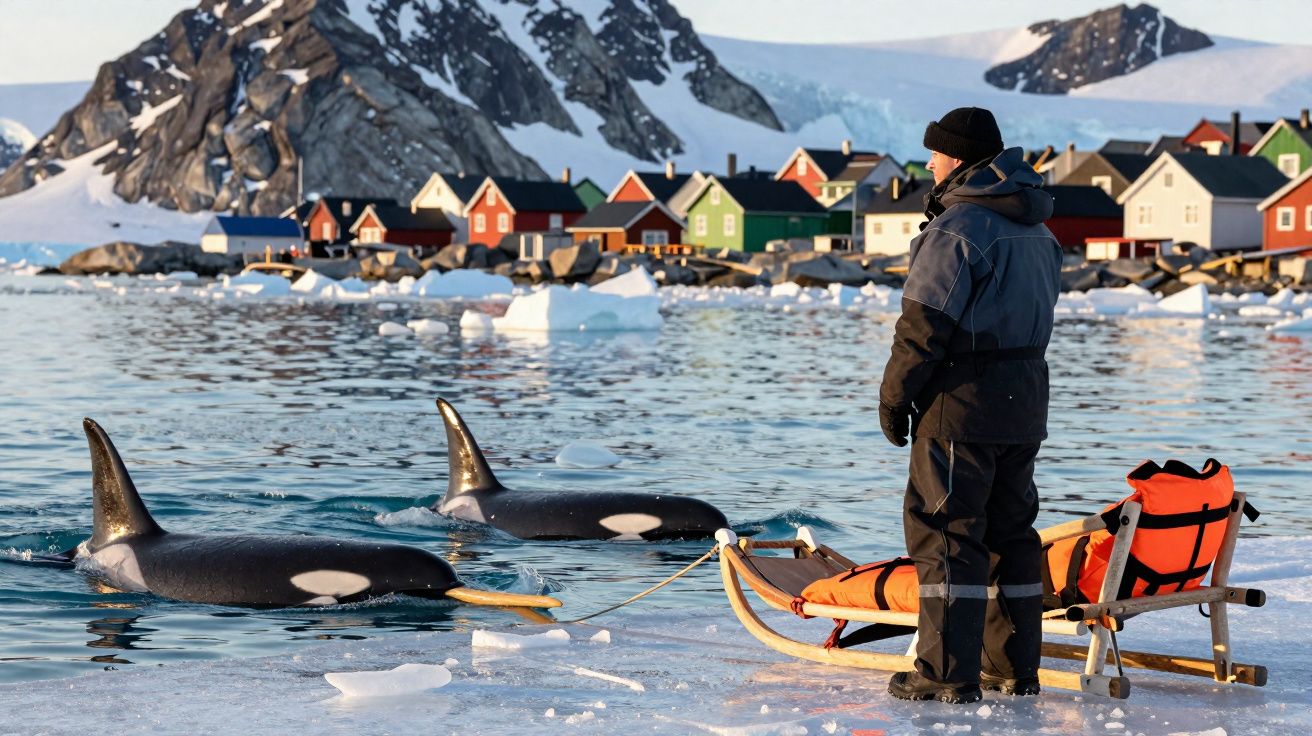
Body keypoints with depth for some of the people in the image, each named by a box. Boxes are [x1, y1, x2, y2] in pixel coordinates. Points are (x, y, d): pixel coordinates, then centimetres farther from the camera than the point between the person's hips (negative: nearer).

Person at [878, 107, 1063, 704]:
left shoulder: (956, 228, -15)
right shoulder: (1036, 230, 13)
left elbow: (924, 324, -17)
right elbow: (1037, 315, 15)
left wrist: (894, 396, -8)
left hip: (962, 404, -8)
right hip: (1025, 404, 8)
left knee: (945, 532, -3)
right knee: (1009, 531, 14)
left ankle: (948, 676, -3)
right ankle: (1015, 668, 19)